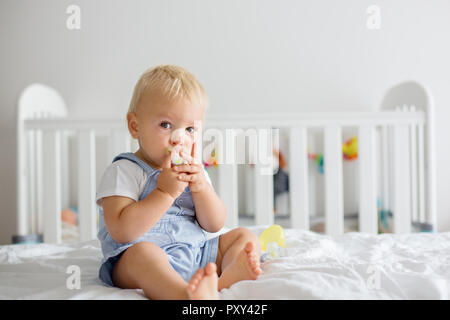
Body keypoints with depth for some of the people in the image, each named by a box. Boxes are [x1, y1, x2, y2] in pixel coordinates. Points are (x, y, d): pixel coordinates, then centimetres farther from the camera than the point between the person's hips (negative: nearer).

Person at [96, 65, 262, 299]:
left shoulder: (194, 171, 14)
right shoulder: (123, 172, -6)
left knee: (245, 236, -2)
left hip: (197, 254, 7)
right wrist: (165, 192, -21)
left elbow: (214, 225, 8)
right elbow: (122, 232, -19)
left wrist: (200, 187, -10)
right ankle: (188, 295, -66)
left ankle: (228, 277, -37)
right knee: (141, 253, -36)